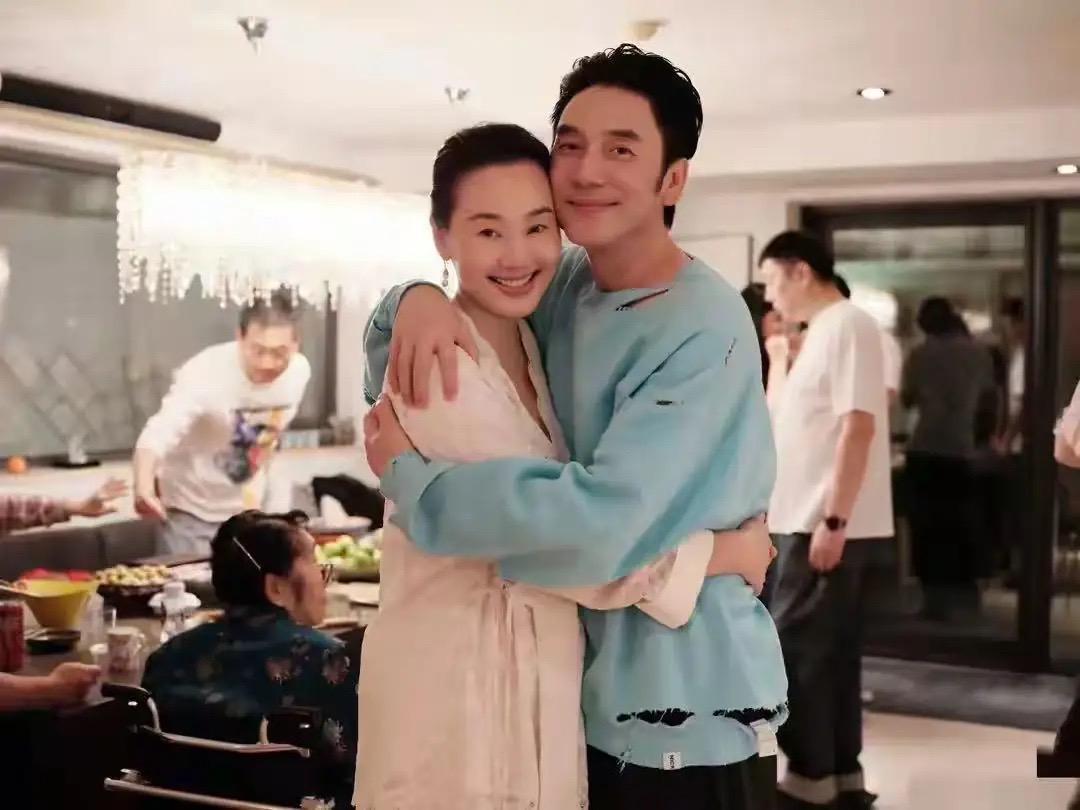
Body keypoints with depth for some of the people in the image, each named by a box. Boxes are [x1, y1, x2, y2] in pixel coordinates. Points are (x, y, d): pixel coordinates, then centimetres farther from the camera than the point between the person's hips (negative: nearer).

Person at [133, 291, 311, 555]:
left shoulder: (299, 371, -13)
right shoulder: (206, 374, -29)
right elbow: (158, 435, -43)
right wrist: (144, 486, -61)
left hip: (244, 508, 5)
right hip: (191, 511, -5)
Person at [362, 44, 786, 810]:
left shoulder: (705, 330, -20)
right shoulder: (561, 289, 2)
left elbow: (596, 522, -29)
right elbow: (388, 364, 9)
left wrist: (407, 477, -19)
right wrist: (418, 300, -14)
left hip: (686, 714, -6)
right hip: (575, 691, 7)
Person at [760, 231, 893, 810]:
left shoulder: (847, 326, -12)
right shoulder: (822, 332, 17)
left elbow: (858, 427, -20)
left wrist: (833, 520, -23)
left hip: (825, 522, -9)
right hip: (806, 518, 9)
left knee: (797, 650, -5)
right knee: (828, 651, 11)